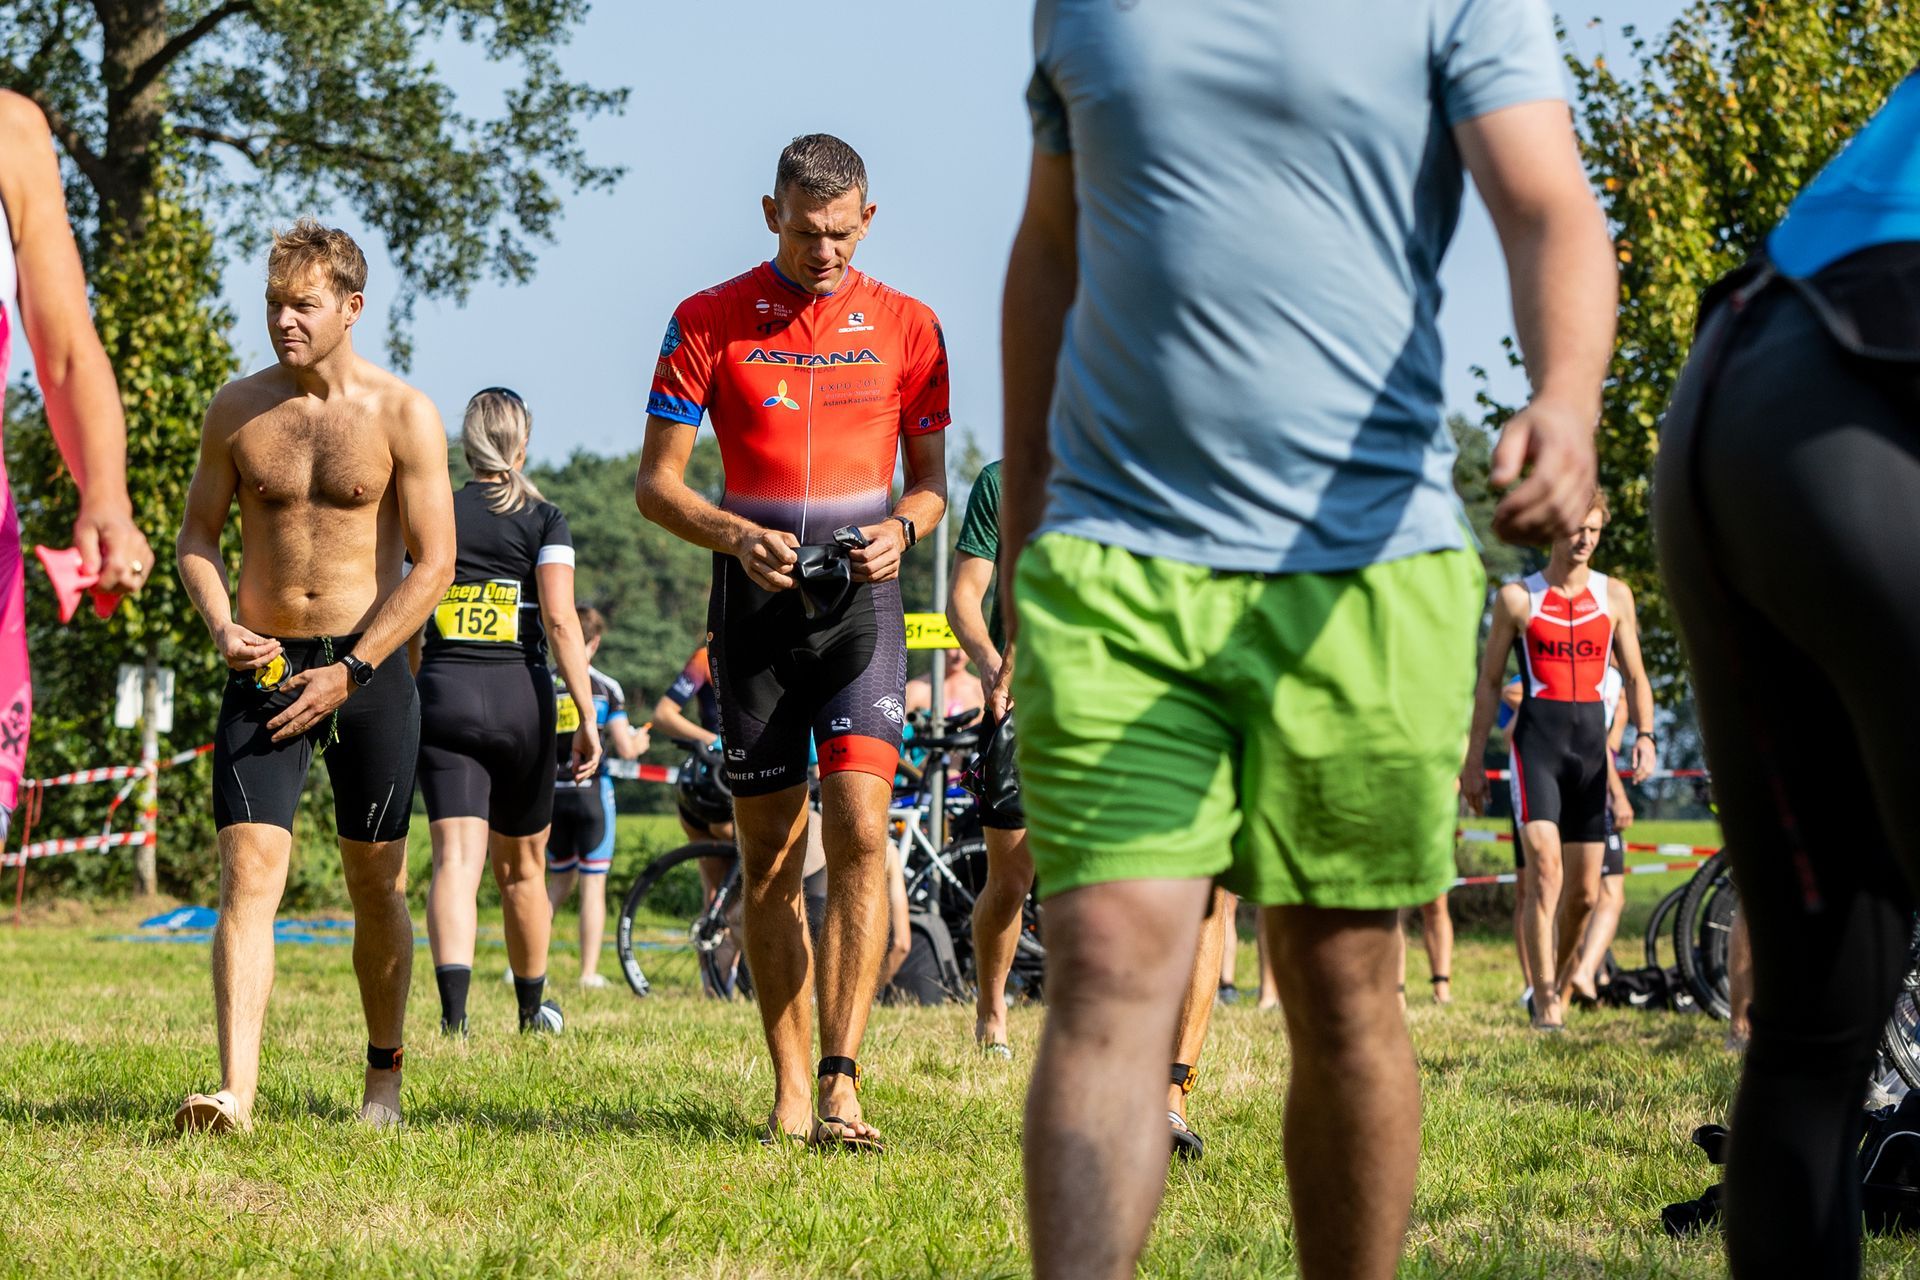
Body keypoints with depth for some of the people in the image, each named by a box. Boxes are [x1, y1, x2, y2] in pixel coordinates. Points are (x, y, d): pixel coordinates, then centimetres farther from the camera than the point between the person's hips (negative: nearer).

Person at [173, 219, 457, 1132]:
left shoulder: (403, 417, -5)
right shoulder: (237, 409, 3)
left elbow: (432, 565, -7)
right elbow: (198, 533, 13)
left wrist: (350, 673, -13)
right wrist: (222, 627, -7)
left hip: (370, 670, -1)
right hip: (263, 669, 1)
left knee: (376, 884, 8)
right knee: (248, 872, -12)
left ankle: (384, 1076, 25)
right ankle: (236, 1090, -21)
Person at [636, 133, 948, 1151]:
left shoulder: (906, 327, 6)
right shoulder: (710, 322, 3)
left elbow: (930, 479, 14)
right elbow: (656, 481, 3)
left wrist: (900, 529, -9)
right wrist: (736, 536, -16)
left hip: (860, 601, 0)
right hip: (756, 601, 0)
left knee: (859, 829, -16)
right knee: (769, 855, 4)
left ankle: (840, 1084, -17)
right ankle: (789, 1088, 11)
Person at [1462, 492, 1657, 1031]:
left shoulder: (1615, 595, 11)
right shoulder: (1517, 597, 4)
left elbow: (1635, 677, 15)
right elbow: (1489, 681, 9)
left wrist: (1644, 735, -2)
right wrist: (1472, 760, 6)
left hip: (1592, 743, 3)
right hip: (1536, 739, -3)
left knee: (1584, 891, 4)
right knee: (1545, 871, -19)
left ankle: (1561, 987, 24)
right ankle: (1544, 1000, -20)